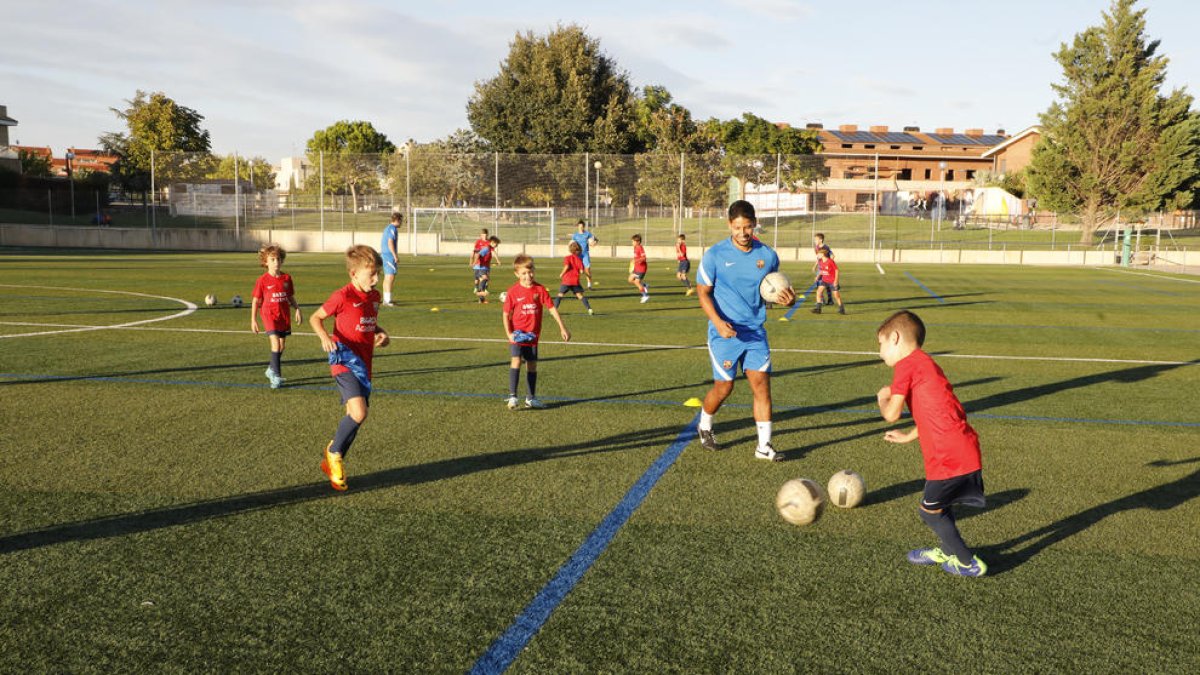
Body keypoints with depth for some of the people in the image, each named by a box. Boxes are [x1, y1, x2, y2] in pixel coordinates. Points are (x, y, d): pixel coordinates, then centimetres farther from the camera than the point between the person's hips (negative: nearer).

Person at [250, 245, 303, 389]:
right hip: (269, 315, -4)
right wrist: (253, 320, -3)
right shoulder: (262, 280, -6)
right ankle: (276, 375, -12)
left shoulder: (287, 278, 4)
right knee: (276, 343, -17)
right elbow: (255, 301, -1)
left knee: (282, 345, 12)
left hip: (284, 316, 4)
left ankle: (271, 369, 34)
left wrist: (297, 310, 1)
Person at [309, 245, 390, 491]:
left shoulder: (374, 297, 9)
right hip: (345, 362, -8)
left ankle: (332, 463, 30)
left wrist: (381, 333, 5)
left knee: (355, 417, 11)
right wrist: (324, 336, -22)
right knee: (358, 413, -22)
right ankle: (334, 452, 5)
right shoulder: (342, 297, -13)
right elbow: (315, 318, -4)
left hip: (364, 365, 8)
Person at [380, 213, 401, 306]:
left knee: (387, 277, 15)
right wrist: (395, 255, -20)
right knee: (391, 277, -13)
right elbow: (390, 243, -20)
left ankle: (386, 299, 20)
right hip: (390, 255, -10)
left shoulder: (387, 228, 18)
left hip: (384, 253, 10)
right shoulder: (393, 229, -12)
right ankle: (388, 300, -18)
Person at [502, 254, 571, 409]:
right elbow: (506, 314, -3)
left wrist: (562, 328, -3)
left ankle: (531, 398, 24)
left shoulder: (540, 289, -3)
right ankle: (512, 397, -17)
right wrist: (509, 333, -14)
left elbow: (552, 308, -1)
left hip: (533, 336, 3)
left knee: (532, 365, 11)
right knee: (516, 361, -18)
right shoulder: (513, 292, -8)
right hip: (517, 336, -3)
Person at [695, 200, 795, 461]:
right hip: (724, 332, -3)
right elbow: (703, 292, -4)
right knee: (724, 387, 2)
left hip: (755, 332, 3)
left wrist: (787, 299, -10)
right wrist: (718, 321, -19)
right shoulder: (715, 254, -8)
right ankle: (705, 427, 31)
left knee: (762, 384, -4)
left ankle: (764, 445, 3)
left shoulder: (768, 255, 2)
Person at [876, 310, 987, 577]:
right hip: (965, 449, 9)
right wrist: (908, 436, 31)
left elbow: (892, 414, -13)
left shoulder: (906, 365, -10)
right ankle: (948, 551, 44)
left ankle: (969, 563, 17)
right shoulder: (926, 363, 19)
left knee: (930, 511, 7)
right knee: (940, 504, 26)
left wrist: (883, 398, 7)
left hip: (950, 457, -9)